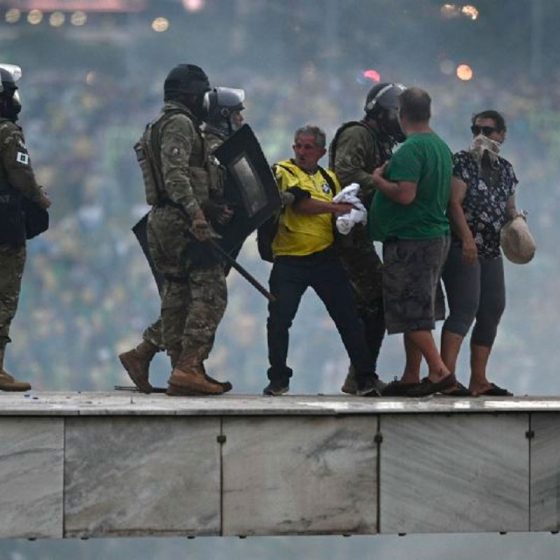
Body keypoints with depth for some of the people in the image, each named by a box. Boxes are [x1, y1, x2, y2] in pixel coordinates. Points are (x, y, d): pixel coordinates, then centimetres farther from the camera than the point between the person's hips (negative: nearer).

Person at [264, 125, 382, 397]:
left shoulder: (329, 178, 17)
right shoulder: (283, 172, 1)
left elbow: (342, 213, 21)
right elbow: (300, 203, -15)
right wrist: (335, 207, -18)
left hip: (325, 257, 3)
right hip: (289, 259, -3)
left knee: (348, 318, 0)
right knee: (278, 320, -5)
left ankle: (366, 378, 4)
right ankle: (278, 379, 7)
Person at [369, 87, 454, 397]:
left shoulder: (410, 150, -17)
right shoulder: (441, 147, 12)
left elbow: (405, 194, -27)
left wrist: (378, 180, -10)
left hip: (410, 240, -9)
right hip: (436, 235, 9)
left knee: (410, 312, -7)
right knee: (417, 310, 14)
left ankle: (439, 371, -14)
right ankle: (411, 377, 17)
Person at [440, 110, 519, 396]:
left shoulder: (505, 169, 16)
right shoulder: (462, 161, -5)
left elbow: (509, 208, 21)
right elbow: (454, 203, -13)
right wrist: (467, 238, -24)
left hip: (491, 252, 8)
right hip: (463, 249, -8)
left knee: (491, 313, 7)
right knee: (464, 310, -18)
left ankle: (478, 380, 13)